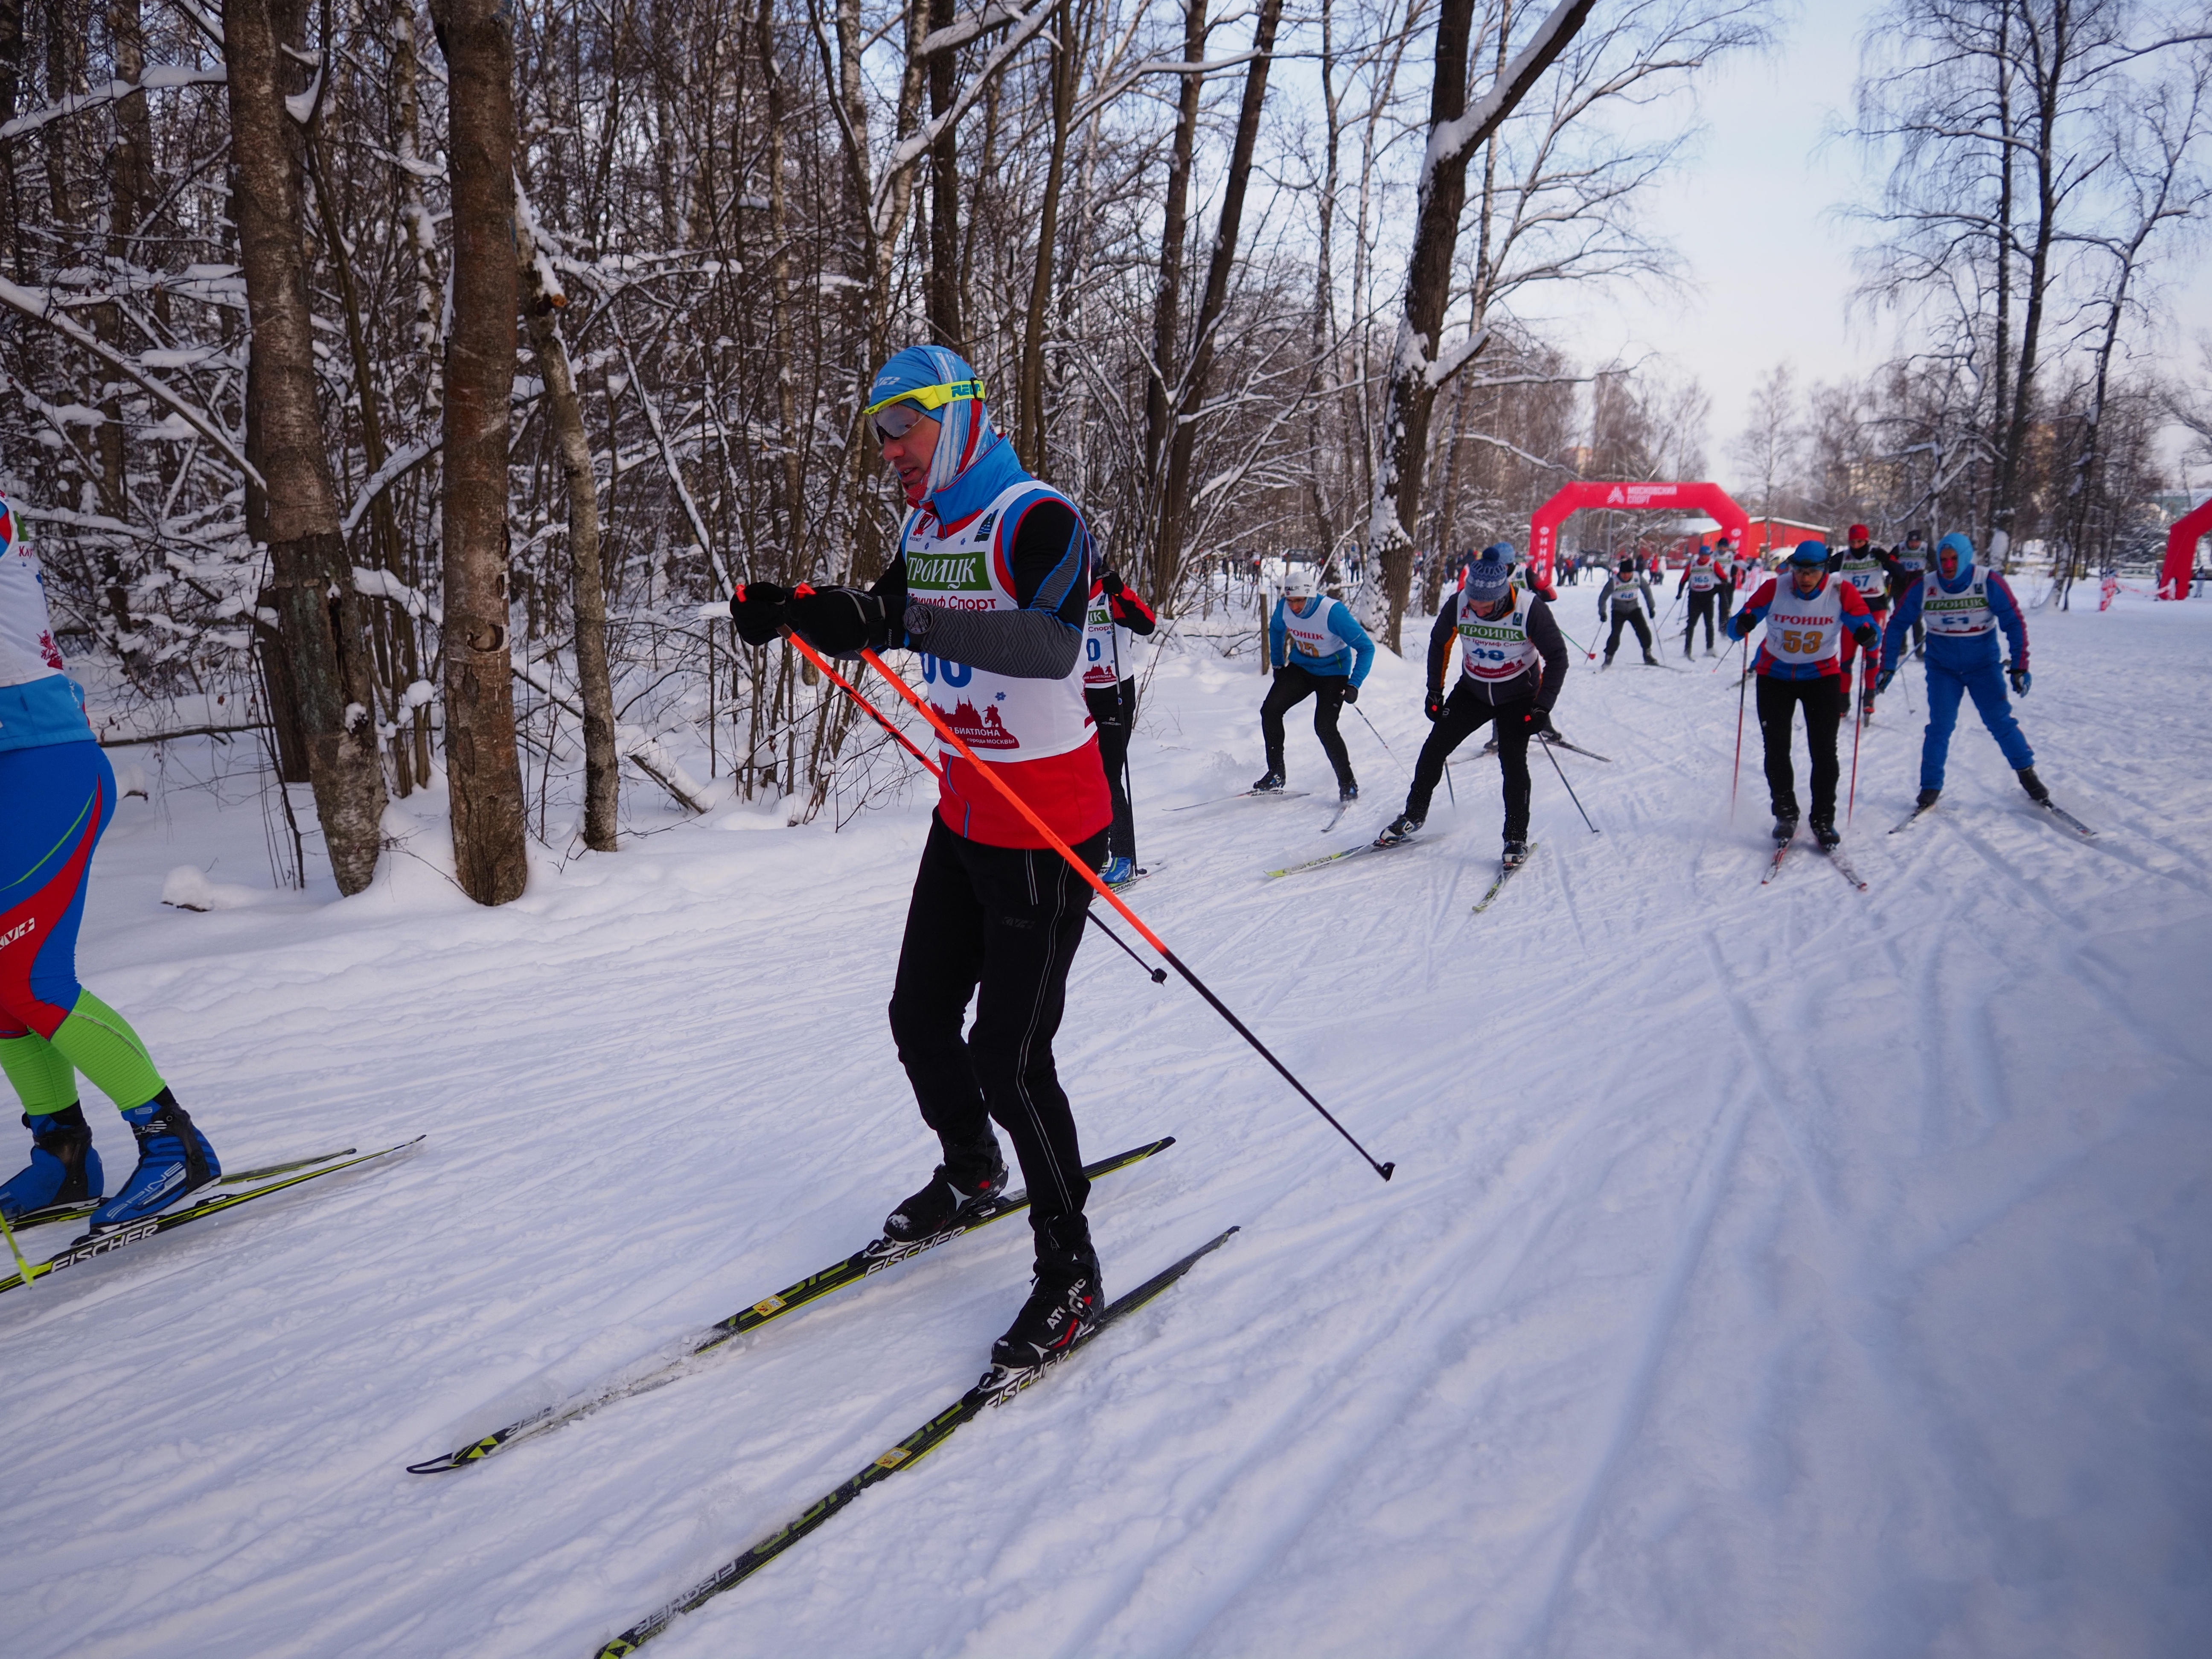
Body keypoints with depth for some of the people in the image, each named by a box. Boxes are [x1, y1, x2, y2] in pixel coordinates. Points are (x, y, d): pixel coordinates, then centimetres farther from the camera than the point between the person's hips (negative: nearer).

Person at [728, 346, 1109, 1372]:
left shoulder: (1038, 520, -19)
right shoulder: (924, 528, 8)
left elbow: (1053, 644, -37)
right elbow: (878, 625, 19)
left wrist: (906, 620, -48)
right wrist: (787, 613, -2)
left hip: (1049, 830, -8)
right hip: (964, 817, 8)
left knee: (1009, 1055, -6)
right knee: (921, 1019, 15)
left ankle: (1071, 1272, 11)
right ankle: (971, 1173, 43)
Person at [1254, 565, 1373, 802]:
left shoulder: (1333, 612, -30)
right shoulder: (1284, 608, -14)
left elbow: (1366, 648, -25)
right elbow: (1276, 629, 12)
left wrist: (1354, 685, -32)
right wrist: (1277, 664, 14)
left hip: (1332, 673, -5)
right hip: (1300, 667, 5)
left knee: (1324, 727, -19)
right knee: (1270, 710, -9)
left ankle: (1348, 783, 0)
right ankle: (1275, 775, 4)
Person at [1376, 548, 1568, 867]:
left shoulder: (1531, 610, -28)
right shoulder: (1458, 605, -20)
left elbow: (1557, 657, -16)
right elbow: (1439, 643, 0)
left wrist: (1542, 707, -21)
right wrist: (1435, 691, 0)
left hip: (1518, 697, -3)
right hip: (1472, 691, 3)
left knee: (1513, 762, -12)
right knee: (1435, 747, 0)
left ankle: (1517, 838, 3)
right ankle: (1414, 815, 18)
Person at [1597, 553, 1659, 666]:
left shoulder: (1638, 578, -14)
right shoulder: (1613, 581, -21)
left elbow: (1647, 591, 1)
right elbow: (1603, 597, -12)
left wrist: (1651, 608, 3)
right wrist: (1603, 613, -18)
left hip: (1634, 609, 2)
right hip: (1618, 611, -2)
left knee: (1644, 631, -9)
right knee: (1615, 634, -14)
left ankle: (1648, 655, 6)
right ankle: (1608, 659, 0)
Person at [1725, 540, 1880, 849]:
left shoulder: (1841, 592, -16)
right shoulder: (1774, 589, -16)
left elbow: (1868, 629, -17)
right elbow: (1735, 629, -17)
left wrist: (1868, 635, -41)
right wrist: (1742, 625, -40)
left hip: (1822, 676, 0)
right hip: (1775, 675, 0)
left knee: (1824, 751, -5)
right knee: (1776, 749, -1)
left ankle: (1824, 821, 6)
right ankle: (1785, 815, 16)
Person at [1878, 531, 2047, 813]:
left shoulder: (1990, 584, -16)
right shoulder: (1922, 587, -12)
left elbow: (2015, 623, -10)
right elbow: (1897, 624, -1)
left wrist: (2020, 667, -14)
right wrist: (1888, 665, -3)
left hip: (1984, 666, -1)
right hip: (1942, 668, 1)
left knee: (2000, 721, -1)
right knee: (1940, 726, -4)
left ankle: (2027, 773, 17)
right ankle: (1930, 787, 7)